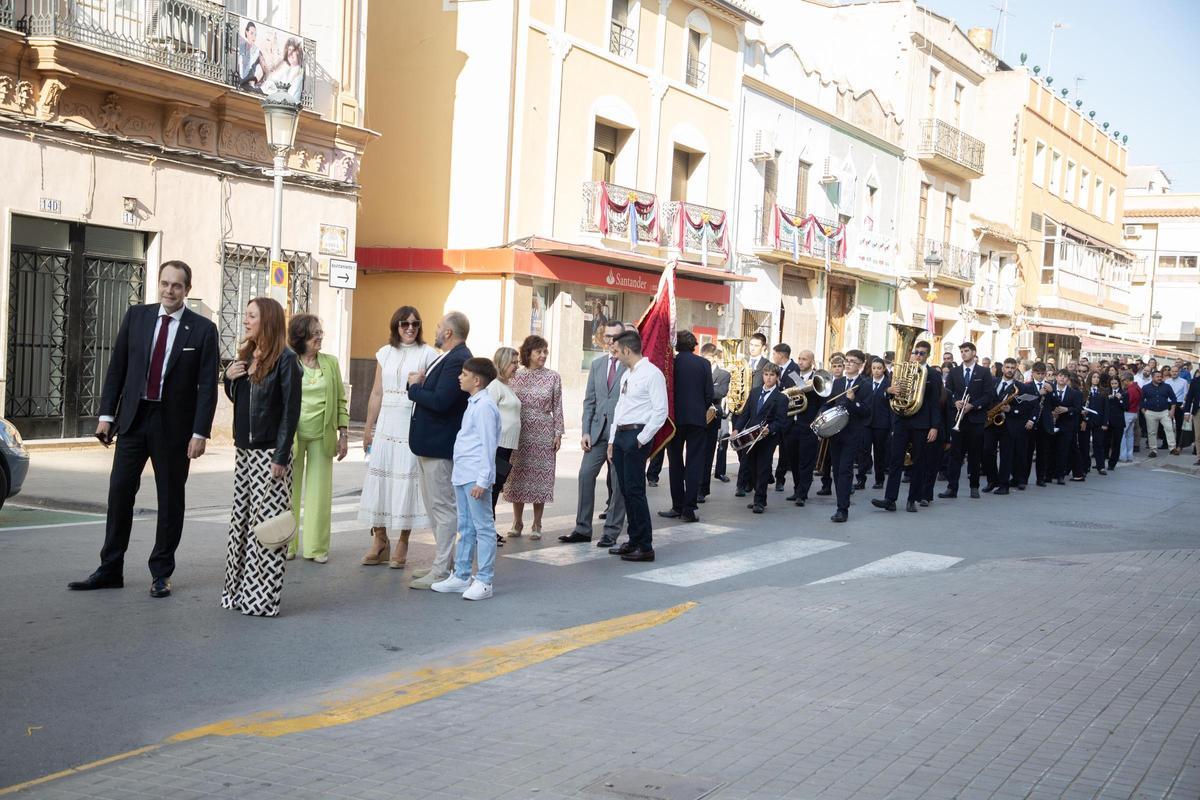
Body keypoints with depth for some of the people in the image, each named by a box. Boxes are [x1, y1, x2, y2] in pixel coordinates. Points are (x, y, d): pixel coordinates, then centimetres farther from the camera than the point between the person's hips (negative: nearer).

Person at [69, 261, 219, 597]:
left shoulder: (202, 329, -4)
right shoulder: (136, 316, 4)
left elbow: (207, 385, -6)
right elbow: (117, 368, 7)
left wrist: (200, 432, -12)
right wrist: (107, 414, 1)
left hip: (173, 424, -2)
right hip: (133, 418, 3)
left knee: (171, 500, 6)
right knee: (119, 492, 5)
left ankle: (161, 573, 17)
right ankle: (110, 570, 15)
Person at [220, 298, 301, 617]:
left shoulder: (285, 360, -11)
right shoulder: (246, 356, 11)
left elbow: (291, 411, -13)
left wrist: (281, 457, -17)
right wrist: (229, 378, 1)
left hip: (269, 453, -8)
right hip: (244, 450, 8)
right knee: (241, 523, 11)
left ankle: (263, 598, 1)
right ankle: (239, 590, 19)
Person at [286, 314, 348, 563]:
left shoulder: (331, 363, 6)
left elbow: (340, 400, 9)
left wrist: (343, 433, 3)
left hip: (322, 437, 2)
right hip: (292, 436, -2)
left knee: (319, 491, 4)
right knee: (289, 490, 5)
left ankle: (316, 547, 12)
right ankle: (286, 545, 15)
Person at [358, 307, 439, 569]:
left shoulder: (428, 354, -1)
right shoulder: (385, 353, 11)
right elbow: (377, 393, 14)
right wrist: (368, 427, 14)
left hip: (413, 426, -4)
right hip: (386, 424, 4)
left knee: (407, 481, -2)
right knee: (379, 480, 3)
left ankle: (402, 543, 7)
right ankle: (380, 540, 13)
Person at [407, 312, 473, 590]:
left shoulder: (458, 360, -19)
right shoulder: (447, 358, 14)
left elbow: (439, 402, -25)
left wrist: (414, 387, -10)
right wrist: (421, 383, -4)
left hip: (440, 446, -11)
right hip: (428, 444, 11)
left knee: (443, 507, -4)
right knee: (435, 506, 17)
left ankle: (441, 572, 2)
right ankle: (445, 563, 26)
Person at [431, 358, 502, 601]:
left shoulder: (484, 406, -14)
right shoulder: (473, 404, 16)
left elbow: (488, 445, -18)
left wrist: (482, 480, -21)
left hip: (476, 477, -10)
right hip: (462, 476, 10)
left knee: (483, 528, -4)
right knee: (465, 527, 16)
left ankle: (484, 581, 0)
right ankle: (461, 576, 25)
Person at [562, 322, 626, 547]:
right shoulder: (597, 364, 12)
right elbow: (589, 400, 13)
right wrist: (586, 431, 4)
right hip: (598, 430, 5)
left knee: (618, 481, 2)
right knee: (585, 474, 0)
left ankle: (611, 533, 10)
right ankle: (582, 529, 9)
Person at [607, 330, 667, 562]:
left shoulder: (652, 374, -10)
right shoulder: (626, 375, 17)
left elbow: (660, 411, -15)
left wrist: (642, 439, -16)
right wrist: (612, 440, 17)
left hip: (637, 435, -9)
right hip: (620, 434, 9)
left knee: (634, 490, -9)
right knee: (625, 490, 11)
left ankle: (645, 547, -4)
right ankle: (634, 540, 21)